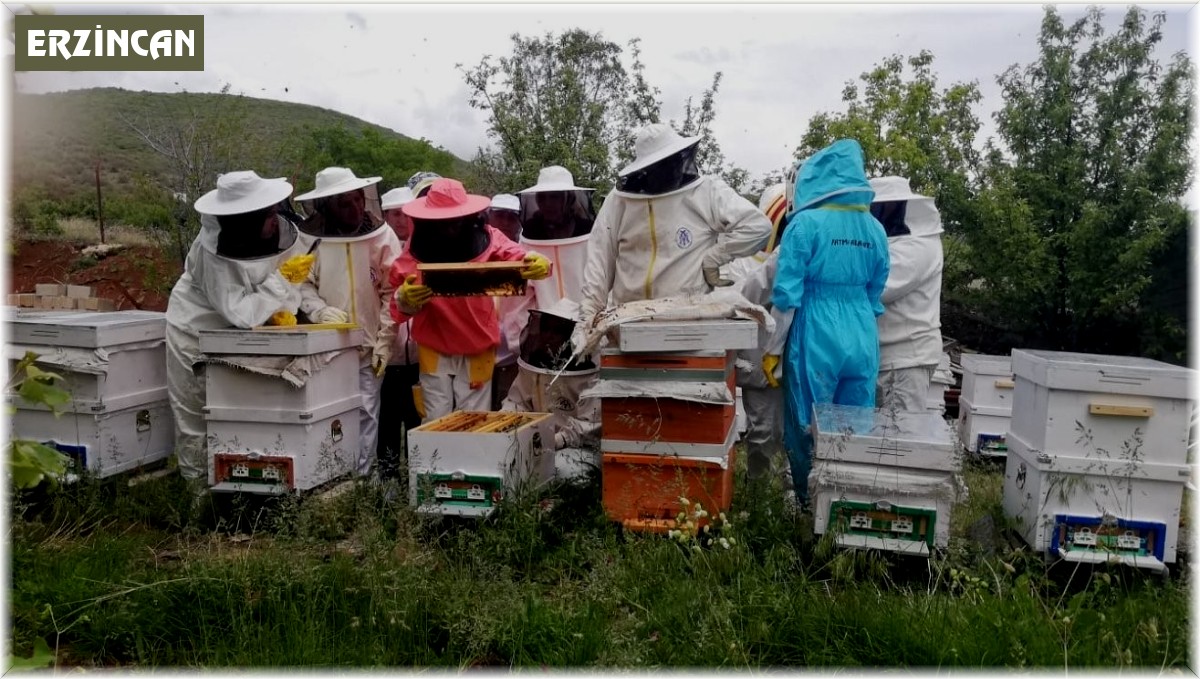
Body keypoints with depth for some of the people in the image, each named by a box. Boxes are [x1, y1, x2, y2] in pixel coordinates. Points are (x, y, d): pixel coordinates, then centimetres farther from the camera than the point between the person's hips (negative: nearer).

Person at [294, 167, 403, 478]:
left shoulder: (382, 236, -4)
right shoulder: (313, 239, -1)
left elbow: (392, 293, -3)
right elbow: (303, 284, 5)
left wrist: (384, 341, -7)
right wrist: (321, 311, -14)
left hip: (367, 344, -1)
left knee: (365, 414, 2)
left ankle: (360, 478, 13)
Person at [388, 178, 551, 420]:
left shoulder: (485, 237, -6)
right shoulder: (418, 247, -6)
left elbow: (520, 259, -17)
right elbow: (401, 303, -7)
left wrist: (538, 264, -40)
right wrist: (405, 298, -31)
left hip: (476, 350, 0)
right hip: (434, 351, 0)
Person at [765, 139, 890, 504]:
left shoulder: (806, 223, -8)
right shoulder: (875, 228, 8)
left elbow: (787, 295, -11)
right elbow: (875, 295, 14)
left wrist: (772, 350, -4)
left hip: (816, 339, -5)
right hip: (863, 341, 5)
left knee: (808, 429, 8)